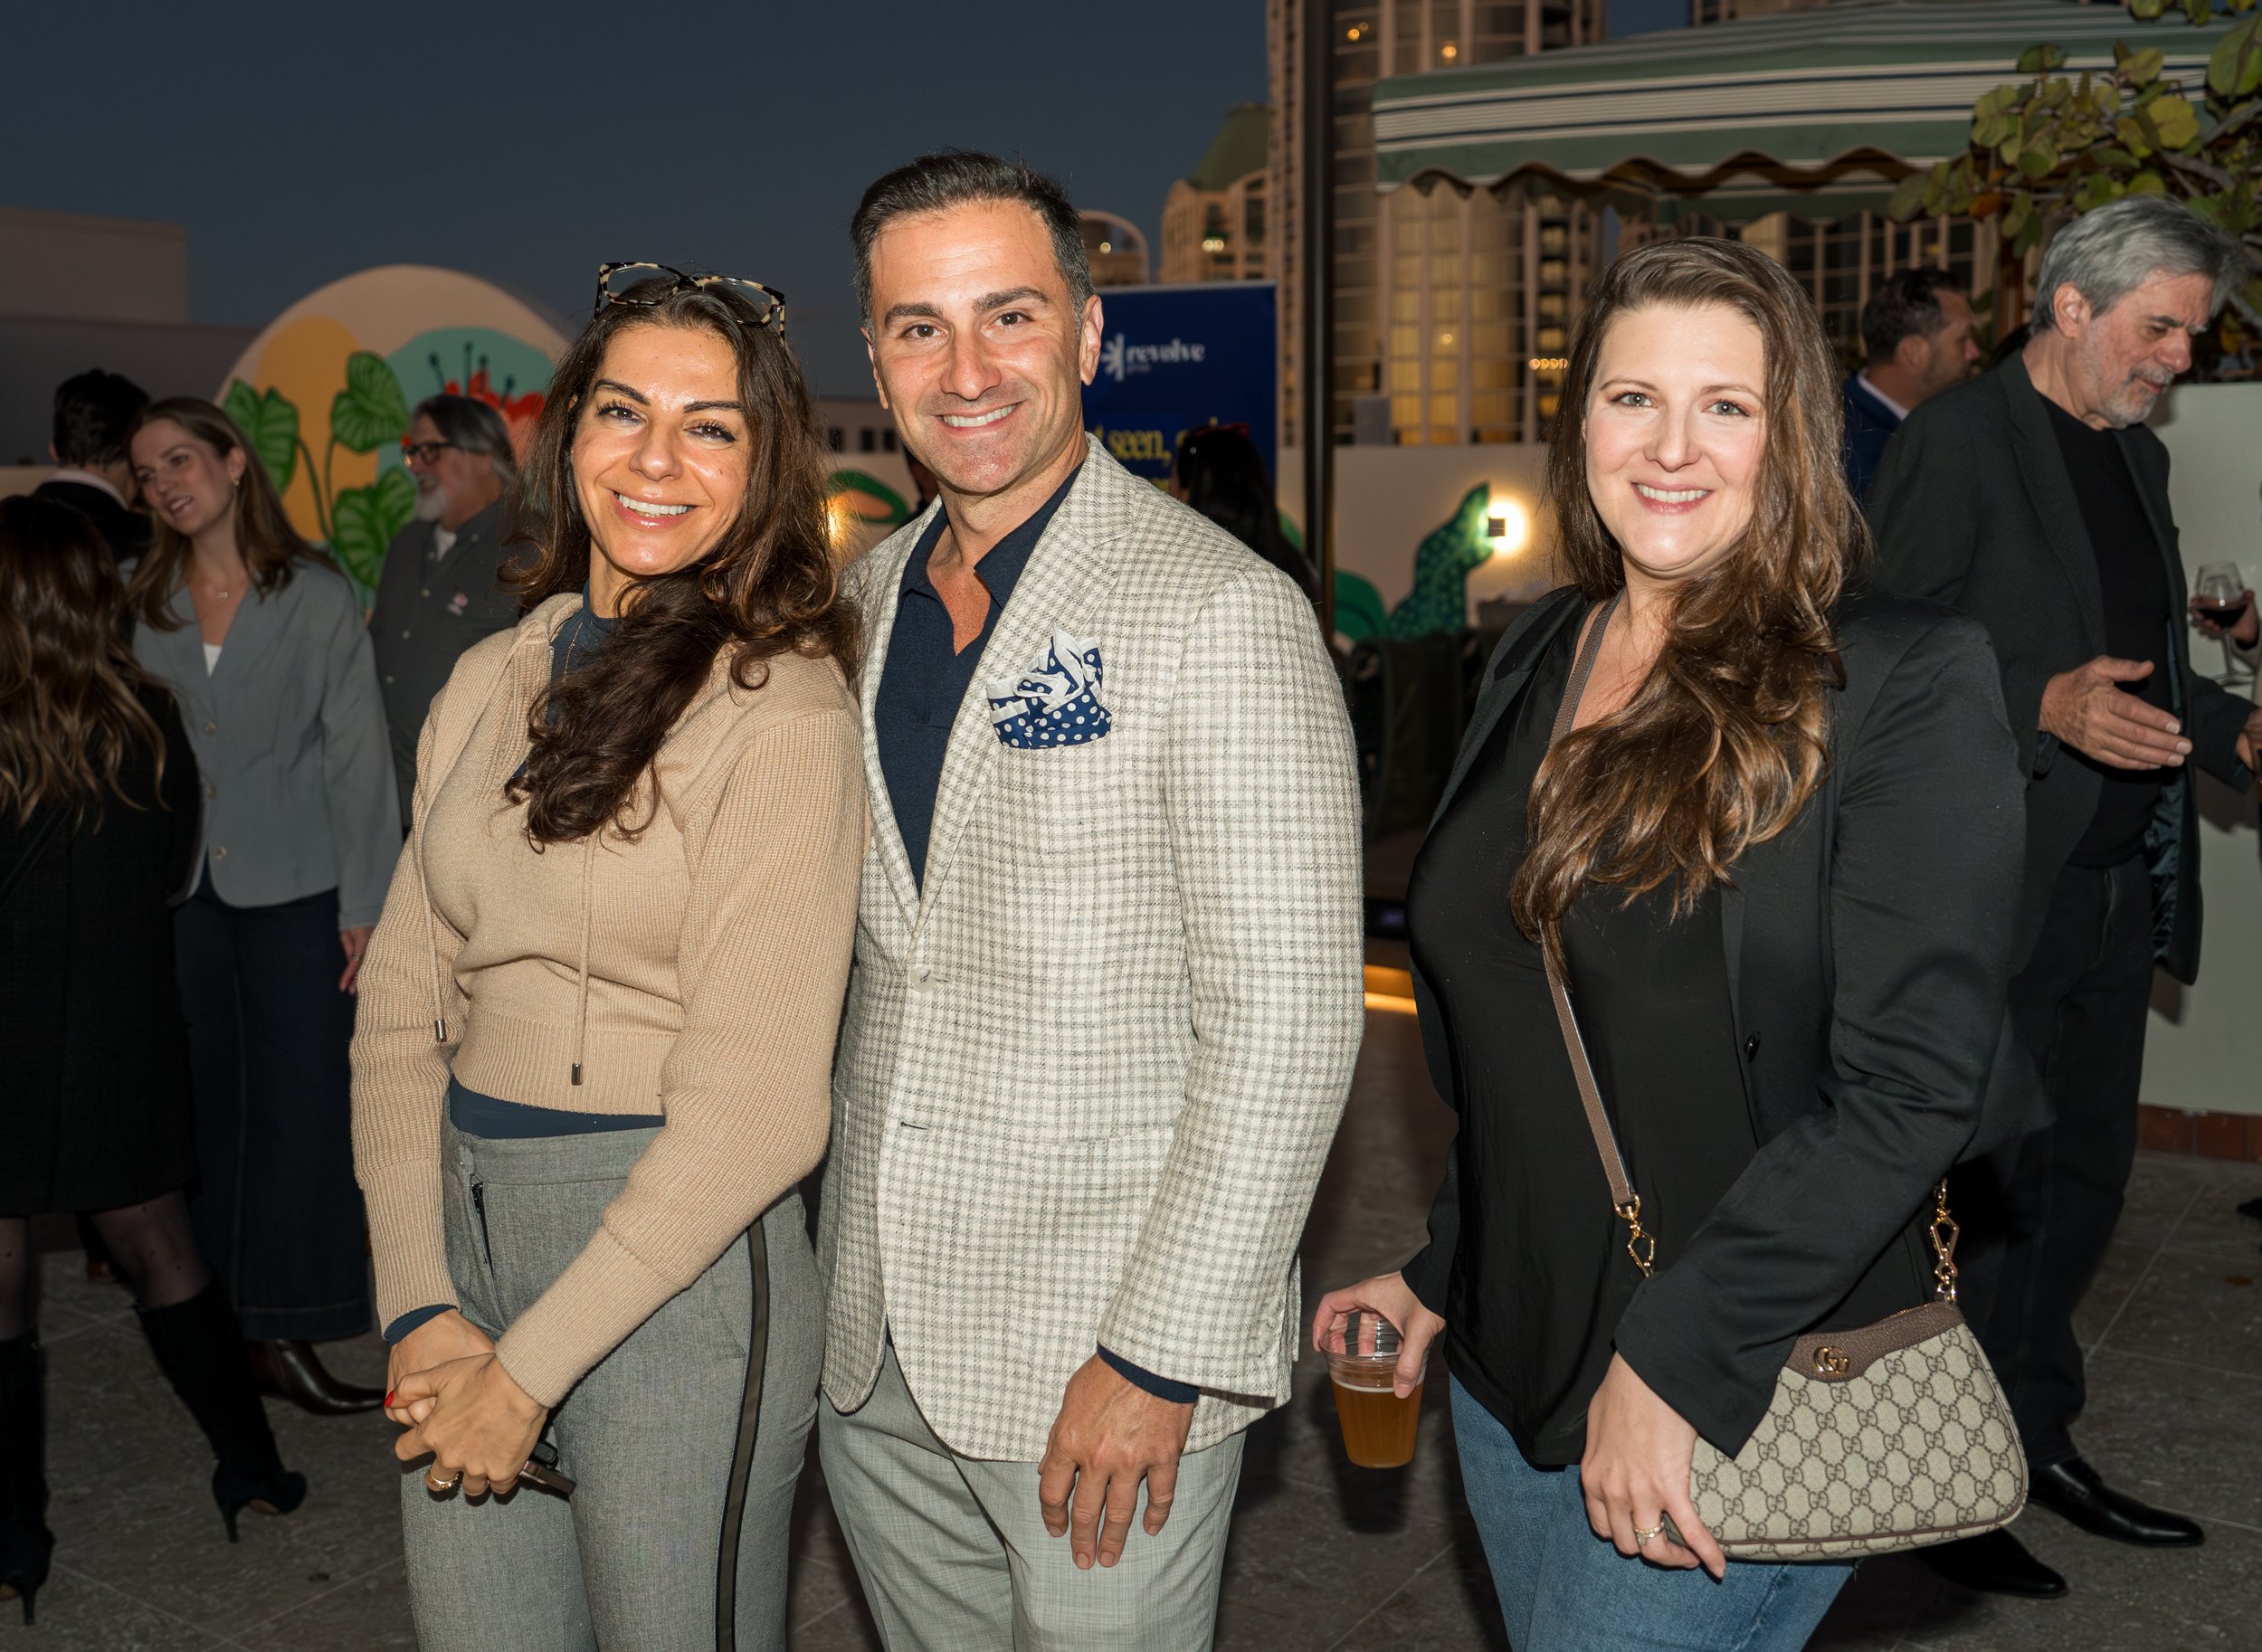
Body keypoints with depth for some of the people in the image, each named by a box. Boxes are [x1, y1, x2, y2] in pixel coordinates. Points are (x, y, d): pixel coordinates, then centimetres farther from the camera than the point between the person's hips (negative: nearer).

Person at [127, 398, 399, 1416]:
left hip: (295, 890, -3)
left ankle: (285, 1334, 9)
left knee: (300, 1106, 0)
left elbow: (358, 754, -4)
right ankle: (221, 1319, 20)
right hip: (183, 896, 3)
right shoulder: (146, 603, 6)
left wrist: (365, 903, -8)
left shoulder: (316, 597, -4)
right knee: (207, 1105, 8)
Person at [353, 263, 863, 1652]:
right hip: (458, 1227, 6)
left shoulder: (783, 711, -13)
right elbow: (403, 1012, 7)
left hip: (680, 1263, -5)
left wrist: (532, 1364, -13)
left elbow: (756, 1110, -17)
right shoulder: (493, 681, 6)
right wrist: (420, 1307, -4)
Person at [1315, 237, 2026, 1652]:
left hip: (1744, 1400, -6)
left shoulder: (1911, 679, -12)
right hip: (1513, 1372, 6)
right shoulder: (1539, 663, 8)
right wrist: (1446, 1278, 13)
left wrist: (1677, 1360, -20)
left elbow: (1911, 1082, -18)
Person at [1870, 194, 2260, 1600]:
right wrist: (2044, 704, -28)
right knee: (1984, 1182, -1)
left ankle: (2036, 1438, 29)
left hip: (2118, 886, 8)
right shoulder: (1957, 440, -9)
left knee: (2084, 1171, 15)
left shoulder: (2137, 456, 17)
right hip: (1998, 887, -8)